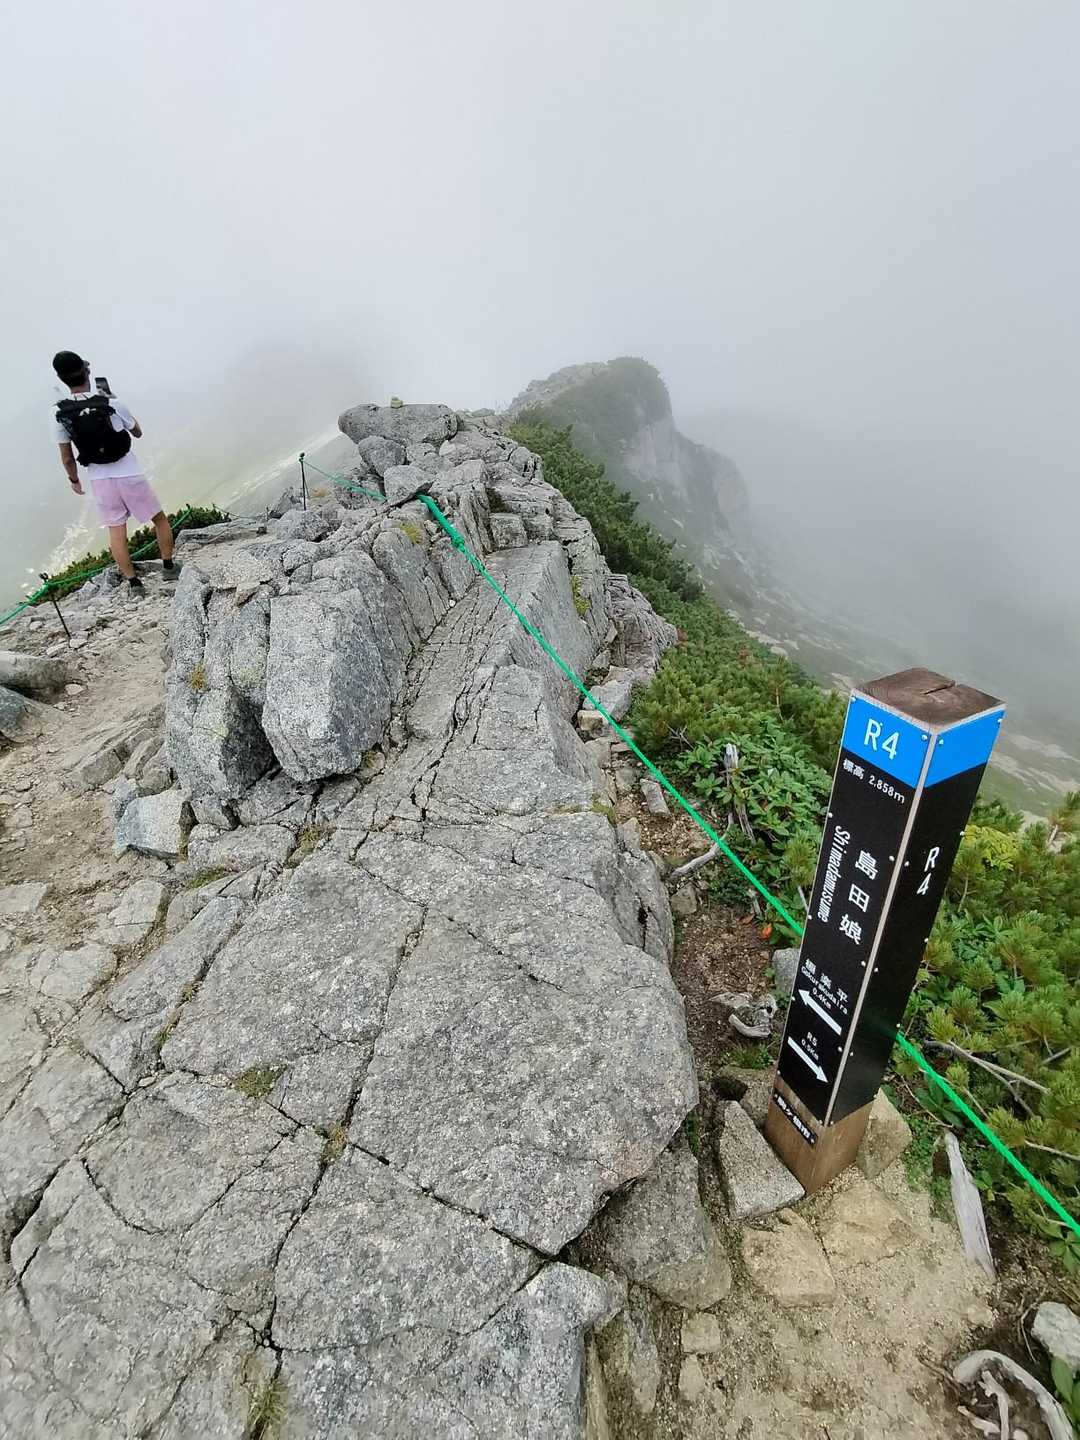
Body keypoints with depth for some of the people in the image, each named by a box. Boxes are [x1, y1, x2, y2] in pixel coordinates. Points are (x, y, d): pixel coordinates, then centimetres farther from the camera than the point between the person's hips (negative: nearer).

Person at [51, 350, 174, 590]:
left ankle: (133, 582, 14)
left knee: (116, 531, 11)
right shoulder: (111, 403, -16)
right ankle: (169, 566, 20)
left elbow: (67, 457, 0)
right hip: (129, 474, -3)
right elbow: (137, 433, 2)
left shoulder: (59, 414, -8)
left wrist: (74, 480, 18)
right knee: (160, 518, 15)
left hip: (99, 480, 3)